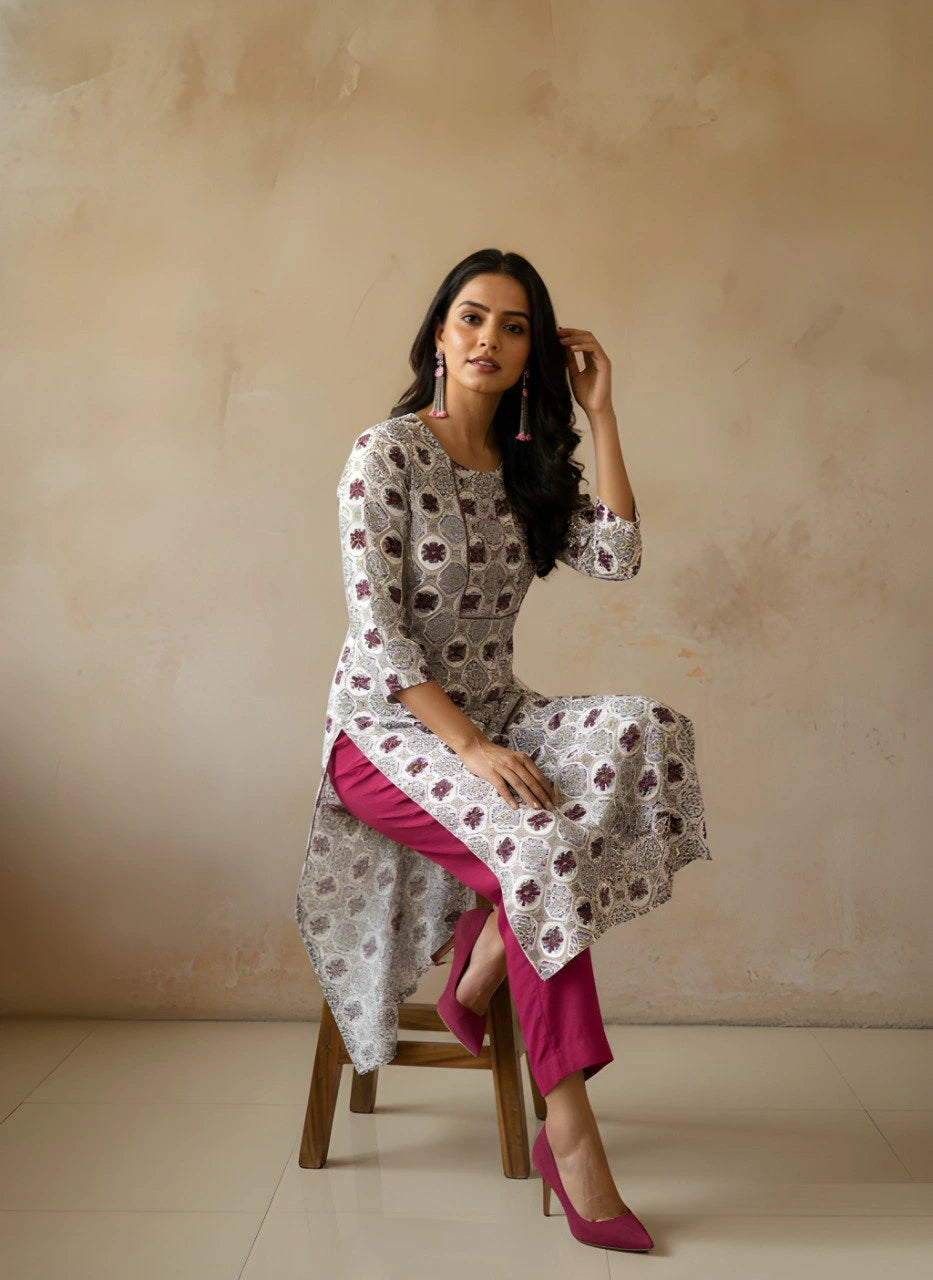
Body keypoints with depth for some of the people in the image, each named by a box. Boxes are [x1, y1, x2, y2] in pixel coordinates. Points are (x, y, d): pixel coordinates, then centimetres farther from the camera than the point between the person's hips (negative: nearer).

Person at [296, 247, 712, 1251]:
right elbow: (378, 631, -15)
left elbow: (616, 558, -4)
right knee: (539, 847, -32)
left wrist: (600, 416, -3)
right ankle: (569, 1134, -18)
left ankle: (478, 975, -13)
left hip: (491, 715, 6)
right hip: (386, 727, -6)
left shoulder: (529, 468, 11)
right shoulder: (387, 453, -8)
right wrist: (470, 747, -26)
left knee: (650, 733, -23)